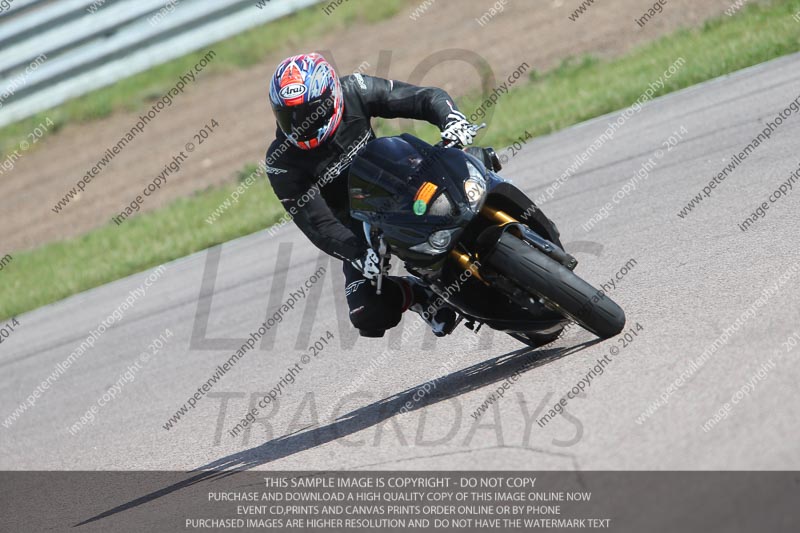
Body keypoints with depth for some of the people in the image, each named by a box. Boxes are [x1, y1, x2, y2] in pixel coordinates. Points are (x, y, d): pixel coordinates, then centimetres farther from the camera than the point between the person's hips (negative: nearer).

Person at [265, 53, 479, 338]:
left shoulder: (354, 92, -16)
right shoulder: (282, 164, -20)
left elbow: (426, 97, -13)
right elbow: (316, 224, -23)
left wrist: (452, 119, -35)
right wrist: (359, 255, -39)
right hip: (358, 232, -2)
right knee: (369, 316, -21)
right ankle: (417, 293, 9)